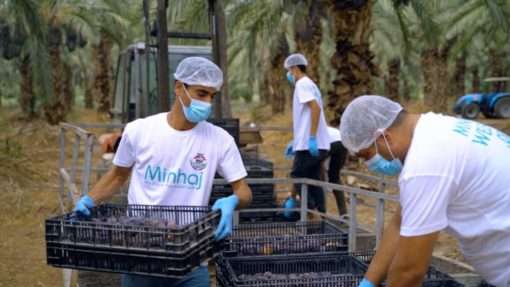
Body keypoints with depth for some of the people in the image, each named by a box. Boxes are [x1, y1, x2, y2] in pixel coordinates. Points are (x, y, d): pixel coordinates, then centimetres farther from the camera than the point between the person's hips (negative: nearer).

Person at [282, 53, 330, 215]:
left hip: (309, 145, -9)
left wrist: (311, 139, -26)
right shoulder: (308, 84, 22)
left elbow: (315, 108, -23)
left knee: (298, 177, 0)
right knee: (313, 181, 10)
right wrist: (296, 142, 27)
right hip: (314, 144, 9)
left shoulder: (303, 84, -8)